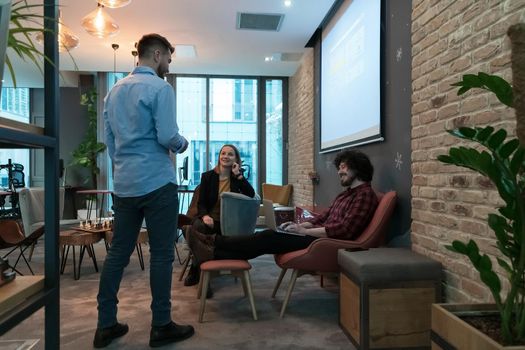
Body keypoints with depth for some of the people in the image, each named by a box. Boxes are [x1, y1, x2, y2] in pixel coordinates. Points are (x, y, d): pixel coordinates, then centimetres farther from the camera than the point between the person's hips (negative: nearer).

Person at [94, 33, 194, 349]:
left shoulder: (114, 90, 16)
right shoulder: (160, 87, -8)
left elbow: (110, 140, 17)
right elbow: (168, 137, -16)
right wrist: (183, 144, 4)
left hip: (123, 184, 8)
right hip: (157, 183, -7)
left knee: (118, 253, 11)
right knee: (162, 254, 1)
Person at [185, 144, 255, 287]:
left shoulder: (238, 177, 8)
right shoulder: (207, 176, 7)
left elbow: (251, 194, -10)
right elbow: (201, 203, 3)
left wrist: (238, 174, -11)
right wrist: (204, 216, -19)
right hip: (209, 218, 1)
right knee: (197, 227, -34)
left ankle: (195, 270, -5)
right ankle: (199, 271, -16)